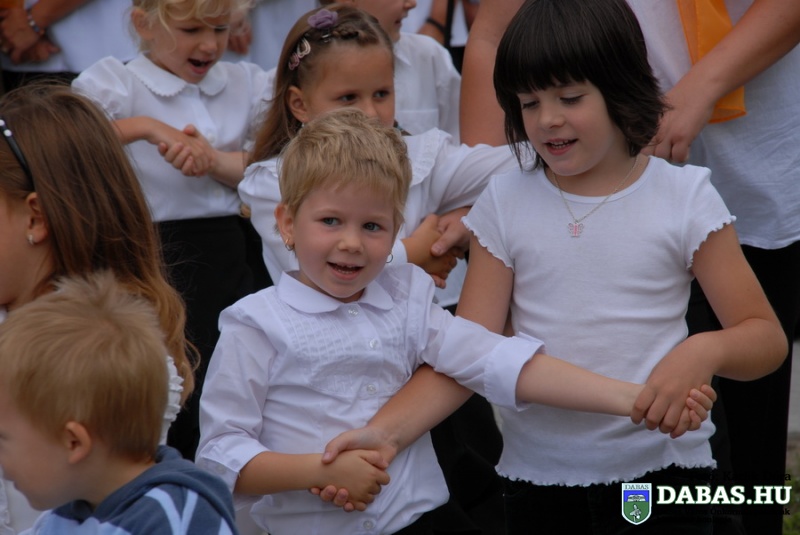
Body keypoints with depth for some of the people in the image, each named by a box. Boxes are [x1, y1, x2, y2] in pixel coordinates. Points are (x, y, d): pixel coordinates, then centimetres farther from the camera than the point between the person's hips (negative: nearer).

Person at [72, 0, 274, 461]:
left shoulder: (247, 83, 11)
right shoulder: (118, 82, -2)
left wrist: (216, 160, -18)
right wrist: (144, 127, -27)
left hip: (238, 255, 4)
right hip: (164, 262, -4)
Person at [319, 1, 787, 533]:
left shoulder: (684, 196, -5)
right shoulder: (505, 204, -1)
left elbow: (766, 338, -5)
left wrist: (705, 351, -27)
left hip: (660, 468, -1)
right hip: (539, 476, 2)